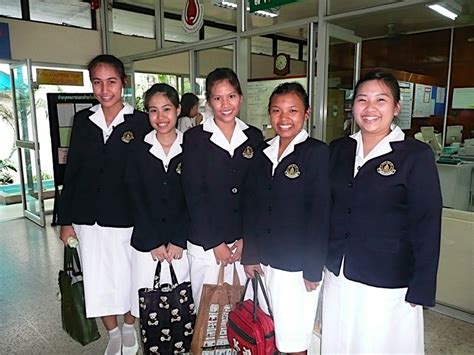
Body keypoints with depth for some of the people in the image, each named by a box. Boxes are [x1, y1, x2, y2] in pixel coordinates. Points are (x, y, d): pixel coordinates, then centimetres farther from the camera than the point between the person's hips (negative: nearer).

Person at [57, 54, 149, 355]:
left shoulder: (140, 122, -6)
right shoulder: (83, 120, 4)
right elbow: (72, 171, 6)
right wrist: (66, 219, 6)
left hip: (126, 218, -3)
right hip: (88, 218, 3)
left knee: (128, 279, 12)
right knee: (97, 282, 13)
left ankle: (129, 327, 40)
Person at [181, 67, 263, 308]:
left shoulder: (254, 137, 6)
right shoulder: (195, 138, -3)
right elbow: (193, 195, -6)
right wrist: (215, 243, -8)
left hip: (246, 241, 2)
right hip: (205, 243, -2)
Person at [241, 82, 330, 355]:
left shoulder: (318, 152, -9)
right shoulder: (263, 154, 7)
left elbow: (320, 214, -12)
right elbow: (251, 208, 8)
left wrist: (313, 269, -12)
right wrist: (249, 256, 5)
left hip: (297, 266, -5)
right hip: (264, 261, 5)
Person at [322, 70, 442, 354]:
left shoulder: (417, 155, -10)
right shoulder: (338, 150, 3)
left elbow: (427, 225, -10)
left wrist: (421, 290, -10)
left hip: (388, 284, -4)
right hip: (338, 275, 5)